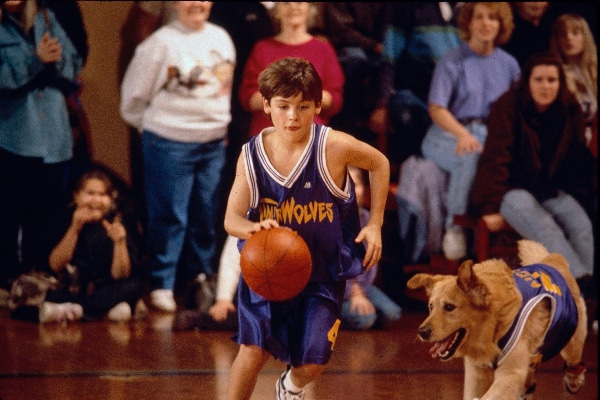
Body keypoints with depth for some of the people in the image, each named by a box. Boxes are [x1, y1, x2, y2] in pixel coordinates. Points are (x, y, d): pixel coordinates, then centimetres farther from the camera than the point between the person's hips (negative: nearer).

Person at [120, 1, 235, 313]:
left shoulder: (221, 39, 8)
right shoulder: (162, 42, -10)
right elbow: (135, 92, -3)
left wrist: (219, 123, 15)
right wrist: (152, 126, 6)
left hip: (214, 143, 5)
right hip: (170, 143, -5)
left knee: (206, 217, 10)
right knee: (170, 217, -5)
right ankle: (162, 286, 0)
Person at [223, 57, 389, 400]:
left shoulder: (334, 147, -18)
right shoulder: (251, 156, -11)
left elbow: (380, 163, 1)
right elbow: (232, 219, -10)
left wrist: (375, 225, -1)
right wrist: (253, 228, -34)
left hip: (323, 273, -1)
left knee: (312, 363, -1)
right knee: (253, 351, -7)